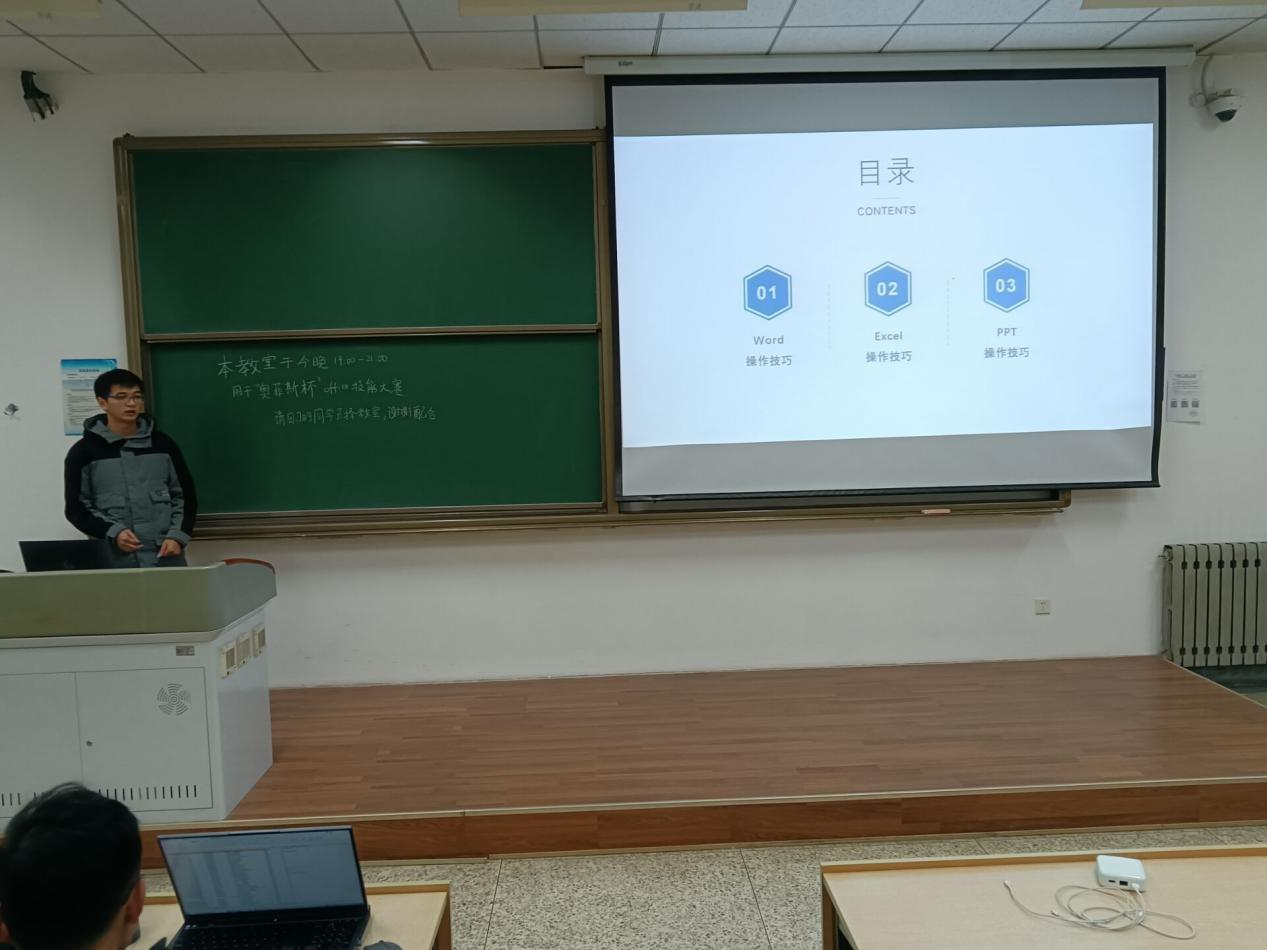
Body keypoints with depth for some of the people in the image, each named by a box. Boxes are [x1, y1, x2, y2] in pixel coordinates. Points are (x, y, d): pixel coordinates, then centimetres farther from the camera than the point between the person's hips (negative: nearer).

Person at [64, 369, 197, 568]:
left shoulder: (162, 444, 9)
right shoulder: (84, 451, 3)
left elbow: (185, 496, 11)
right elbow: (76, 508, 4)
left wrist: (178, 536, -4)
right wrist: (112, 533, -12)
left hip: (167, 555, 2)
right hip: (115, 559, -2)